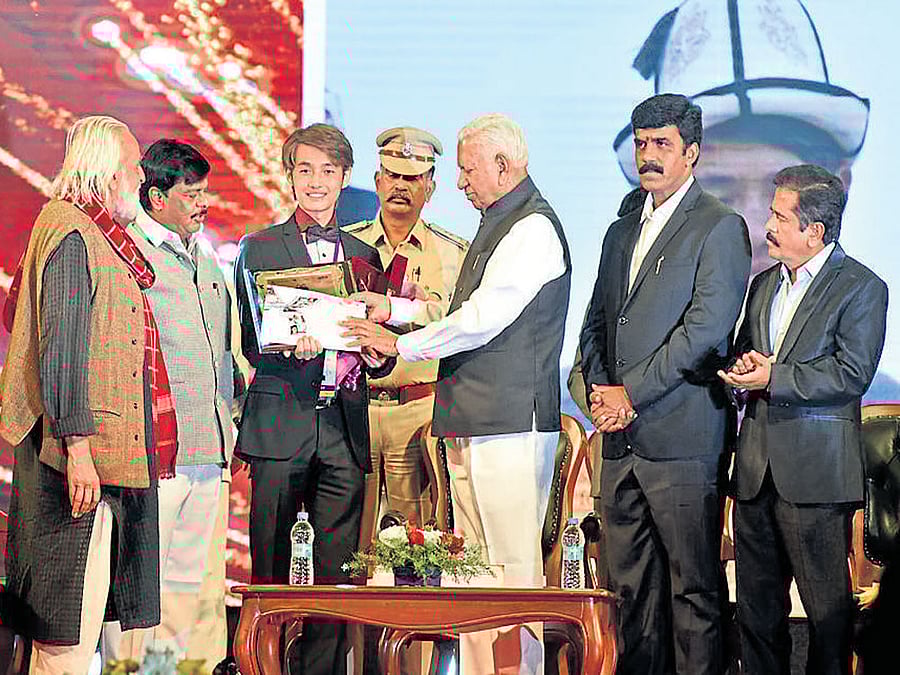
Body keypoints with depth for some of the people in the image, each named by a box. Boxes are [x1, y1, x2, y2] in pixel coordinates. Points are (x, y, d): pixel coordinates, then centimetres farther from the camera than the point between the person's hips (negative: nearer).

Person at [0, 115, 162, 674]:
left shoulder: (98, 233, 19)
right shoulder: (73, 234, -12)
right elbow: (61, 351, -18)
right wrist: (78, 449, -22)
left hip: (108, 449, 10)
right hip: (83, 455, -10)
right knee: (71, 627, -8)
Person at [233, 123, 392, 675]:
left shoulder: (364, 255, 18)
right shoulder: (260, 248, 7)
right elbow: (252, 345, 0)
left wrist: (378, 355, -5)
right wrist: (292, 345, -21)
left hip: (345, 428, 3)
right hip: (281, 424, -3)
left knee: (339, 570, 0)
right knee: (270, 566, -2)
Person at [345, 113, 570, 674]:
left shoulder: (533, 228, -12)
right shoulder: (498, 225, 21)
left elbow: (482, 318, -17)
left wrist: (401, 345, -8)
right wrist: (396, 310, 17)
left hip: (512, 424, -10)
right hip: (472, 423, 10)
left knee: (514, 568, -8)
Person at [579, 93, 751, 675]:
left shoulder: (720, 228, -4)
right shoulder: (621, 232, 20)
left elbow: (706, 327, -13)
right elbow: (596, 324, 20)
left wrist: (631, 395, -12)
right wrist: (601, 391, 1)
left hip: (680, 436, -7)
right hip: (621, 439, 7)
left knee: (694, 587, -3)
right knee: (631, 586, 9)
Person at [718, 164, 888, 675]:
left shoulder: (861, 288, -5)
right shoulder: (764, 285, 17)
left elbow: (852, 375, -14)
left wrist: (774, 378, -17)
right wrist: (743, 369, 0)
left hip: (815, 471, -7)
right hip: (756, 470, 7)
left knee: (827, 605, -2)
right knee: (756, 604, 10)